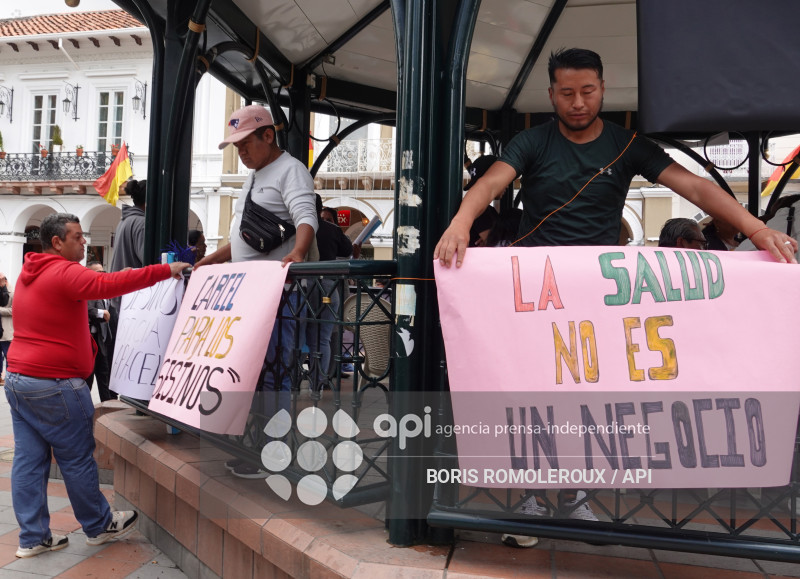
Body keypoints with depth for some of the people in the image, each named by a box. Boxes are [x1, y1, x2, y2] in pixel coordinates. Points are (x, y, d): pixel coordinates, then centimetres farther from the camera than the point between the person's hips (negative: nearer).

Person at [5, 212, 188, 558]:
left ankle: (33, 537, 17)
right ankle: (99, 527, 18)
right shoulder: (63, 273, -16)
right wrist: (165, 270, -30)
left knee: (28, 460, 10)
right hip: (54, 384, -9)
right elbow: (108, 285, -30)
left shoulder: (29, 273, 14)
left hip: (18, 379, 9)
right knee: (77, 458, 4)